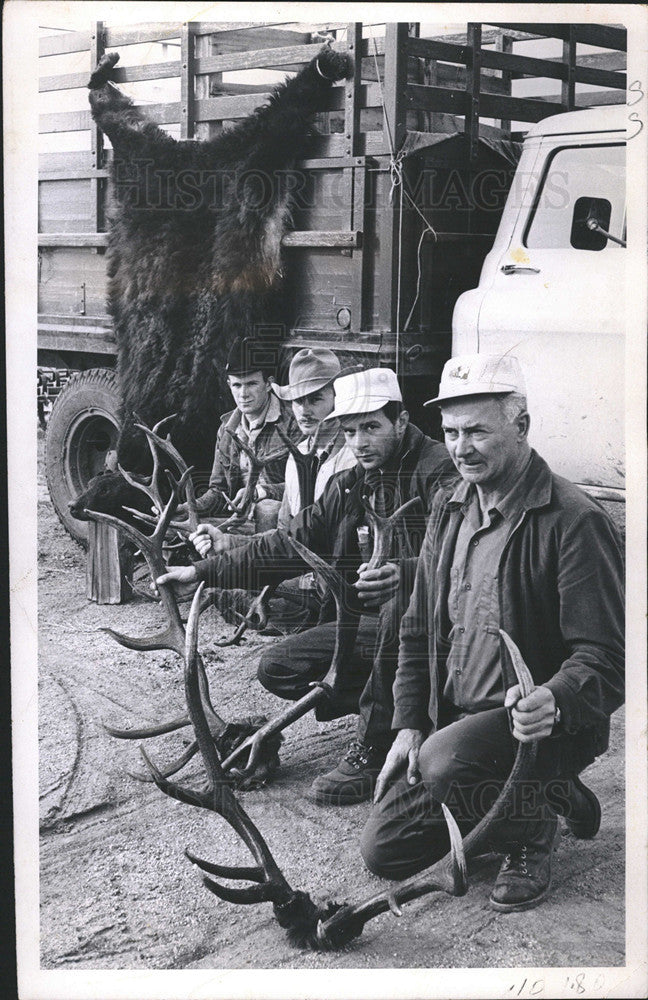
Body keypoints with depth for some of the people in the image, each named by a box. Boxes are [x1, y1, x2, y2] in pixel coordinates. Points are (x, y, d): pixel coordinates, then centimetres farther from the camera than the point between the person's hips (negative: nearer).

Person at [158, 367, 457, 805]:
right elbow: (290, 543, 10)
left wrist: (402, 573, -51)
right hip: (372, 624, 8)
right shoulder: (349, 485, 10)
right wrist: (204, 570, 4)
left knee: (401, 603, -40)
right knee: (278, 667, -2)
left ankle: (374, 751, -26)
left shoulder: (440, 471, -14)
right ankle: (398, 705, 0)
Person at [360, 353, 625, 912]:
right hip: (453, 721, 7)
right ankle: (545, 795, 20)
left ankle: (531, 832, -2)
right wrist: (409, 725, 3)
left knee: (446, 760, -35)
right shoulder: (448, 510, 7)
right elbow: (419, 630, 13)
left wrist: (554, 700, -41)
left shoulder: (574, 521, -17)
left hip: (538, 721, -7)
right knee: (384, 851, 3)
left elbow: (605, 656, -20)